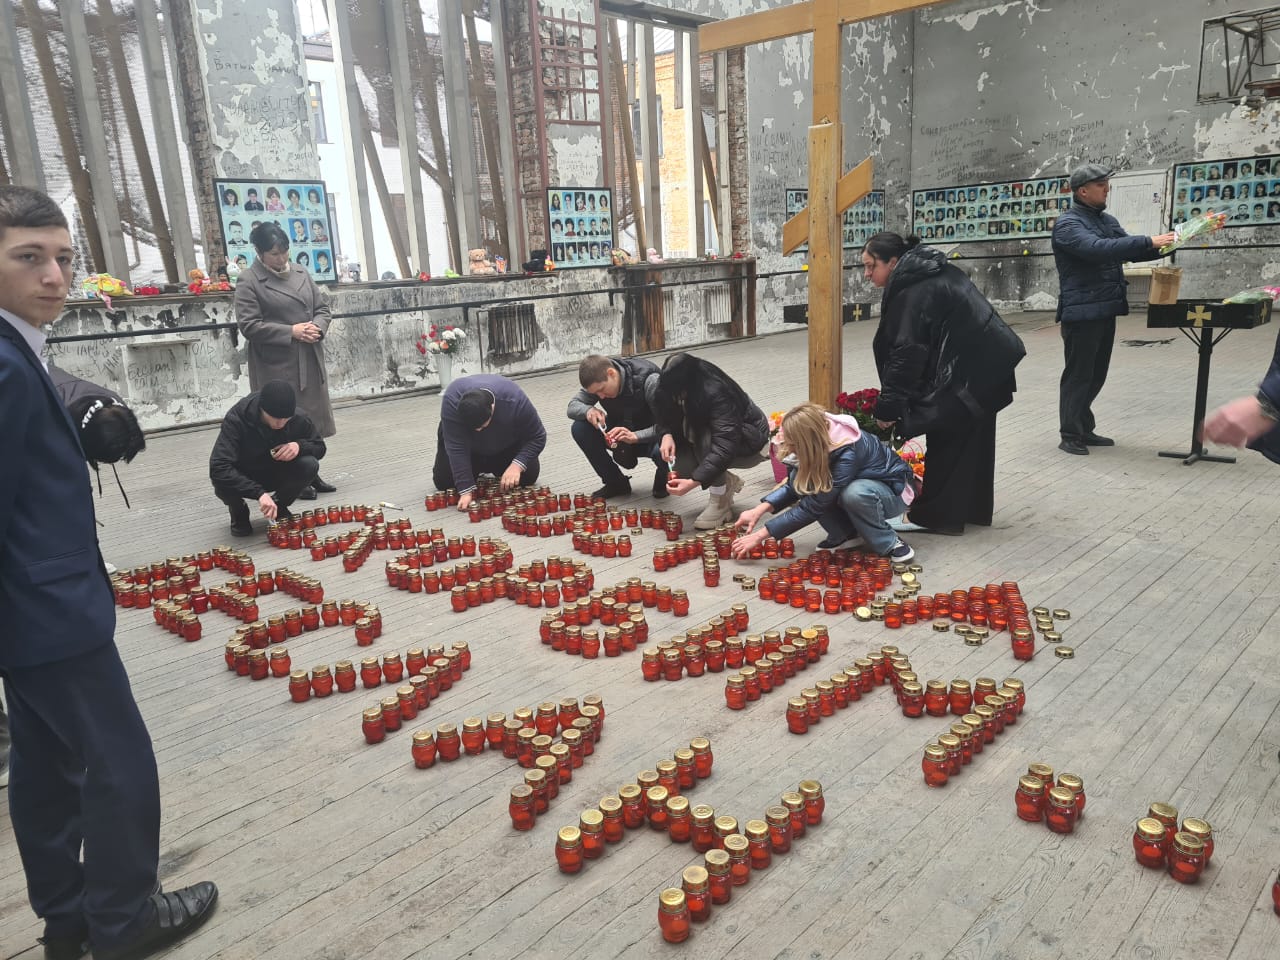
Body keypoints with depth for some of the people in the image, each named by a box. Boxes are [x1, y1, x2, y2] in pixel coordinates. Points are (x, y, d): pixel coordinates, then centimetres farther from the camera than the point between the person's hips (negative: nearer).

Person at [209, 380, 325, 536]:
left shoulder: (298, 418, -21)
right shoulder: (236, 419, -30)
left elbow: (320, 447, -4)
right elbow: (218, 468, -39)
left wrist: (300, 445, -29)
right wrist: (259, 493, -49)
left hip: (277, 474, 2)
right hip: (243, 477, -2)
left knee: (309, 465, -27)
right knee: (224, 487, -36)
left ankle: (279, 506, 2)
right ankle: (238, 511, 3)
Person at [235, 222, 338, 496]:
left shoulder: (301, 272, 10)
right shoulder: (248, 282, -8)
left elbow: (322, 307, 13)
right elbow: (249, 326, -14)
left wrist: (318, 327, -9)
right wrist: (291, 332, -19)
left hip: (310, 360, 6)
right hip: (277, 366, -6)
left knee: (313, 417, 12)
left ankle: (312, 474, 25)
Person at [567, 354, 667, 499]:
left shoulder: (648, 380, -29)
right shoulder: (598, 381, -13)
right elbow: (573, 406, -7)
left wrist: (635, 436, -45)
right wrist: (588, 410, -30)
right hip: (621, 436, 5)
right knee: (579, 429, -17)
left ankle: (662, 481, 0)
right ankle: (616, 483, -1)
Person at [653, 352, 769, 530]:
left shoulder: (717, 393, -36)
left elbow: (725, 447, -41)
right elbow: (664, 418, -4)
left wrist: (694, 482, -49)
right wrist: (667, 435, -28)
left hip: (749, 444, -7)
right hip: (709, 436, 7)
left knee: (704, 438, -36)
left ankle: (720, 502, -19)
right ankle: (727, 482, 5)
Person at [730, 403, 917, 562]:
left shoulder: (848, 453, -38)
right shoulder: (822, 433, -19)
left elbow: (812, 507, -34)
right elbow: (793, 487, -10)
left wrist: (760, 535, -31)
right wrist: (759, 510, -25)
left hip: (893, 490, -6)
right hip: (856, 481, 6)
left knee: (855, 493, -40)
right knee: (802, 481, -20)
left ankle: (889, 543, -14)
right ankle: (845, 533, -1)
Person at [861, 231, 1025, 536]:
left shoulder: (912, 293, -20)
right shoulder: (928, 274, 10)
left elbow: (906, 354, -22)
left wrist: (887, 406, -17)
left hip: (972, 368, -10)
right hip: (988, 361, 10)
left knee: (947, 439, -1)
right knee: (971, 437, 18)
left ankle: (932, 515, 8)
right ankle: (972, 508, 30)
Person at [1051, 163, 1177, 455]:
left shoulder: (1107, 220, 16)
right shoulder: (1068, 223, -11)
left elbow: (1130, 252, 18)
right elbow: (1097, 249, -27)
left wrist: (1163, 246, 0)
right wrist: (1148, 241, -28)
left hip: (1106, 310, 8)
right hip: (1082, 311, -8)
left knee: (1096, 374, 13)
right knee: (1078, 374, -4)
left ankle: (1085, 430, 22)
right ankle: (1070, 436, 2)